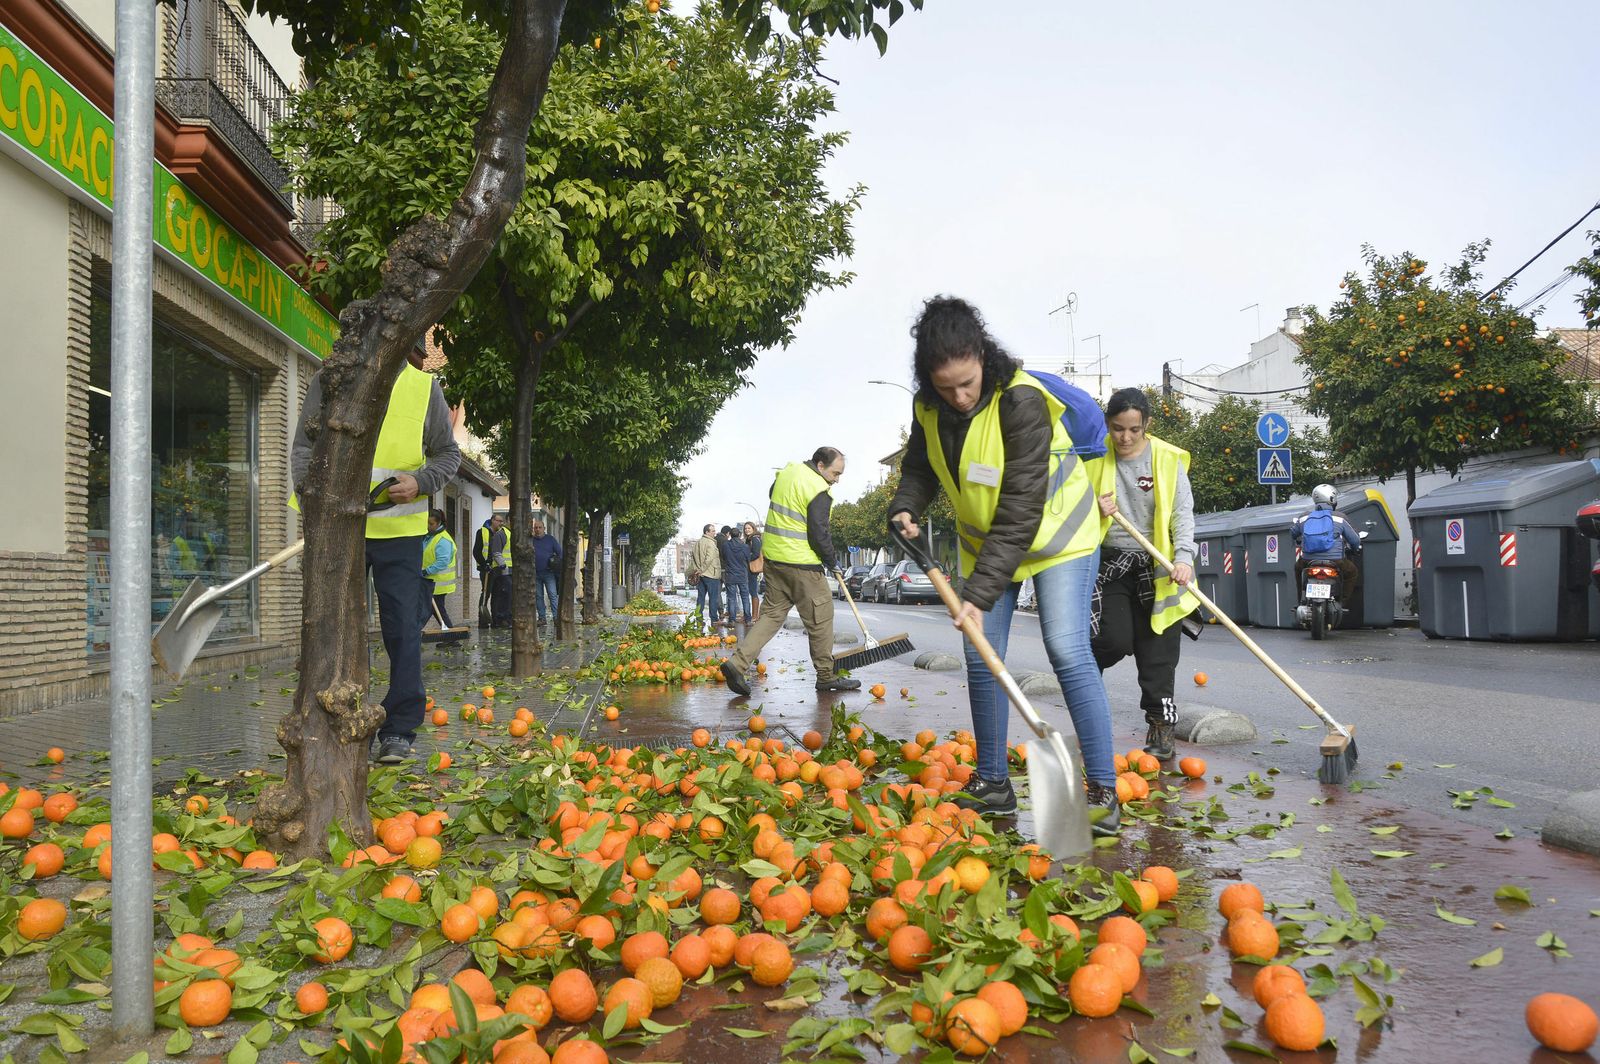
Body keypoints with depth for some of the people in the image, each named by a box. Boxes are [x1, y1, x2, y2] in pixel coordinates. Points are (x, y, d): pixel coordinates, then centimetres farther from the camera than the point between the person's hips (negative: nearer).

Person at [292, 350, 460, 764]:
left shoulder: (425, 387, 3)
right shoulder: (330, 380, 4)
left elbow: (448, 453, 9)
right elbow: (304, 446, 6)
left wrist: (420, 483, -10)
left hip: (400, 528, -1)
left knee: (402, 628, -1)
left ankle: (399, 730, 8)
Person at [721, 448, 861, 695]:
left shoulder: (787, 472, 9)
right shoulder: (819, 491, -16)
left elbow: (772, 494, 30)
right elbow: (819, 535, -17)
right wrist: (832, 563, -3)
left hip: (773, 556, 8)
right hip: (801, 563, -8)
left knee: (773, 614, 11)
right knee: (820, 619, 6)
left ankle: (737, 663, -2)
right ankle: (826, 677, 16)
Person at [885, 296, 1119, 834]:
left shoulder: (1021, 401, -31)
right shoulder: (929, 407, -11)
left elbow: (1020, 513, -32)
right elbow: (919, 465, 7)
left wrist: (980, 592, -35)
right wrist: (905, 508, -16)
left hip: (1056, 534, -6)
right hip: (985, 540, 6)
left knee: (1068, 652, -16)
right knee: (980, 658, 3)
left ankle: (1103, 789, -7)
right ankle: (991, 782, 16)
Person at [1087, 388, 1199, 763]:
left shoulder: (1168, 460, -1)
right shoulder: (1094, 457, 1)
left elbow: (1183, 513, -3)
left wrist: (1184, 557, -17)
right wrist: (1095, 508, -11)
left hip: (1156, 567, 0)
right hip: (1109, 562, 0)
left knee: (1157, 652, 2)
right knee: (1115, 640, -13)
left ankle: (1160, 726, 14)